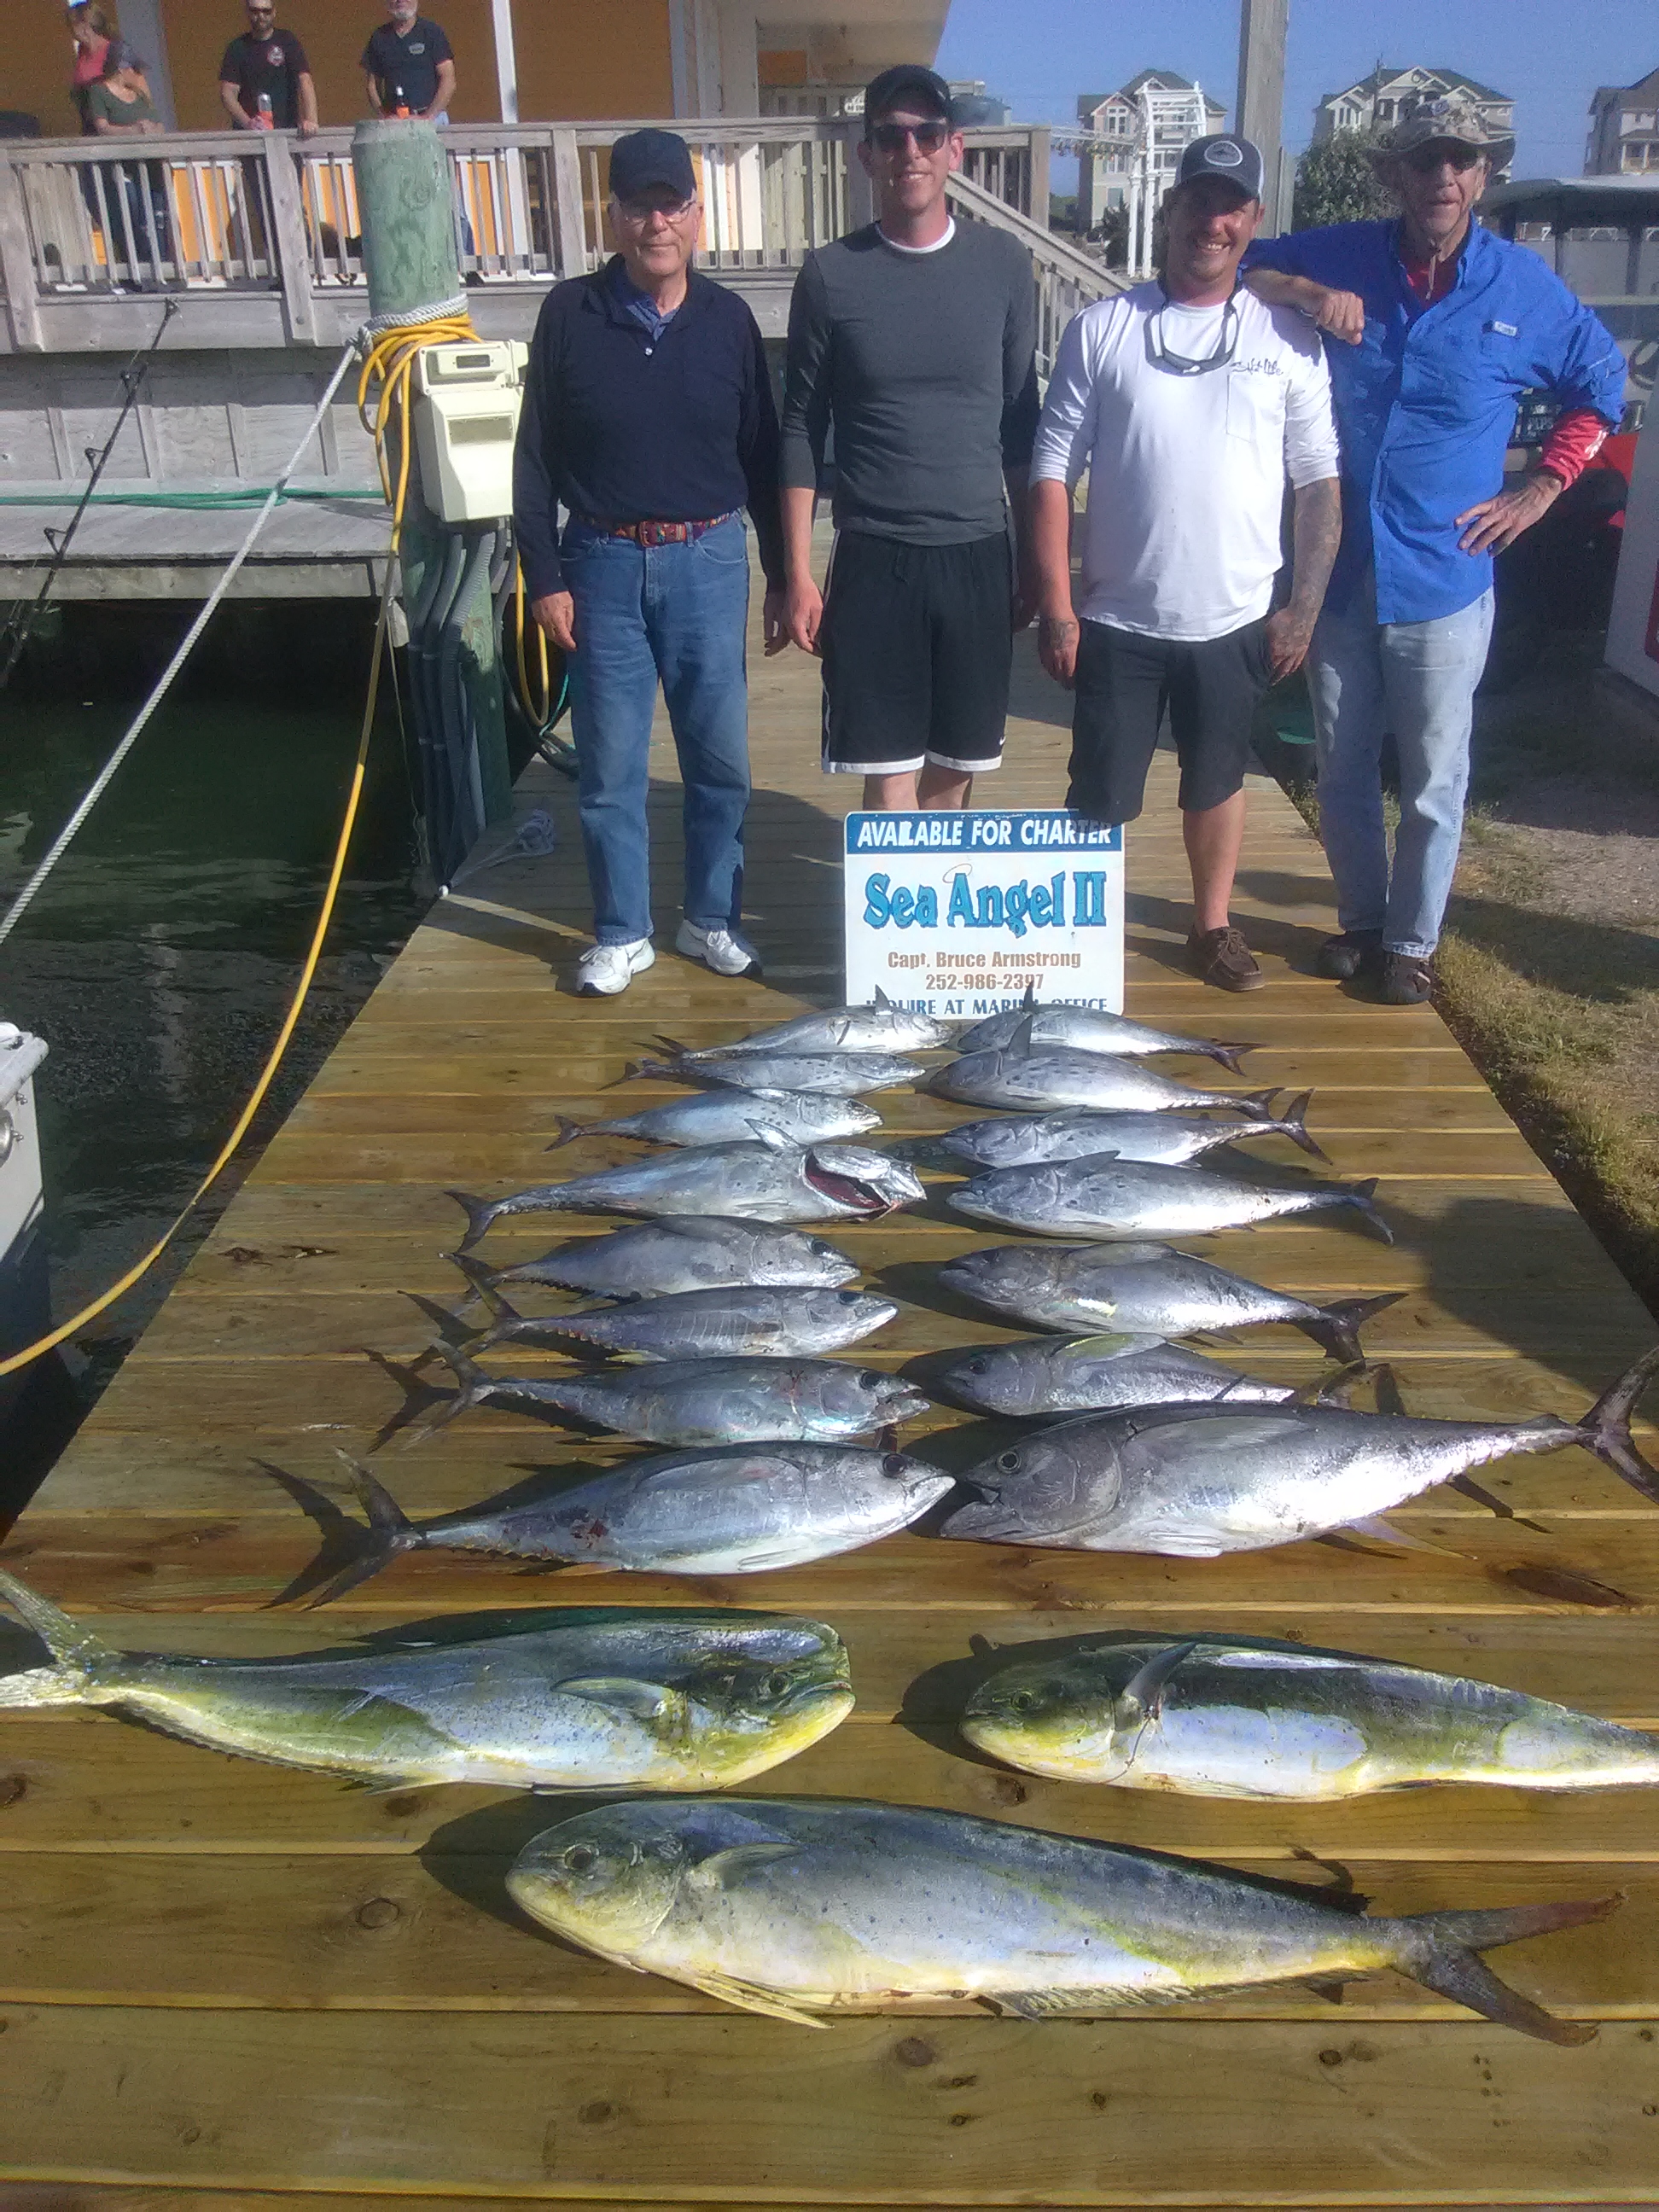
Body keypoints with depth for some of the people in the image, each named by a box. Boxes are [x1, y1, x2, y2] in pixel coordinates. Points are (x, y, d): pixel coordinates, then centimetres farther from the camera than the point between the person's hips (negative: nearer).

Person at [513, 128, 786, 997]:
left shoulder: (727, 320, 3)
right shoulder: (570, 314, -1)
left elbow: (762, 454, 7)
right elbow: (534, 457, 1)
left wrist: (782, 572, 6)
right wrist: (544, 577, -4)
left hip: (708, 563, 1)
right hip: (604, 565, -1)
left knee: (720, 759, 6)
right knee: (609, 765, 5)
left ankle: (711, 918, 24)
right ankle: (621, 933, 19)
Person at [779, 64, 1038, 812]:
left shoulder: (1004, 265, 4)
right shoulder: (830, 274, 0)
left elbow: (1022, 421, 9)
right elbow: (802, 429, 3)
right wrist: (798, 574, -2)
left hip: (979, 553, 2)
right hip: (871, 559, -2)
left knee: (958, 762, 11)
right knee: (889, 771, -2)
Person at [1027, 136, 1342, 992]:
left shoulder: (1288, 338, 3)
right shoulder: (1102, 329, -1)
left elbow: (1320, 480, 5)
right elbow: (1053, 471, -2)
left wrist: (1303, 608, -2)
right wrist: (1056, 606, -8)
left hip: (1234, 620, 2)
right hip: (1117, 621, -1)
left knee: (1217, 780, 16)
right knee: (1100, 799, 3)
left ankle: (1212, 926, 34)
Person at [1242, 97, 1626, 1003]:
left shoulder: (1524, 288, -1)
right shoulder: (1341, 258, -1)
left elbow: (1601, 383, 12)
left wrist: (1539, 489, 3)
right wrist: (1303, 291, -16)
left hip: (1443, 580, -1)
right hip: (1337, 573, 2)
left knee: (1433, 782, 4)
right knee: (1342, 772, 12)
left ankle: (1411, 941, 20)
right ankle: (1360, 919, 30)